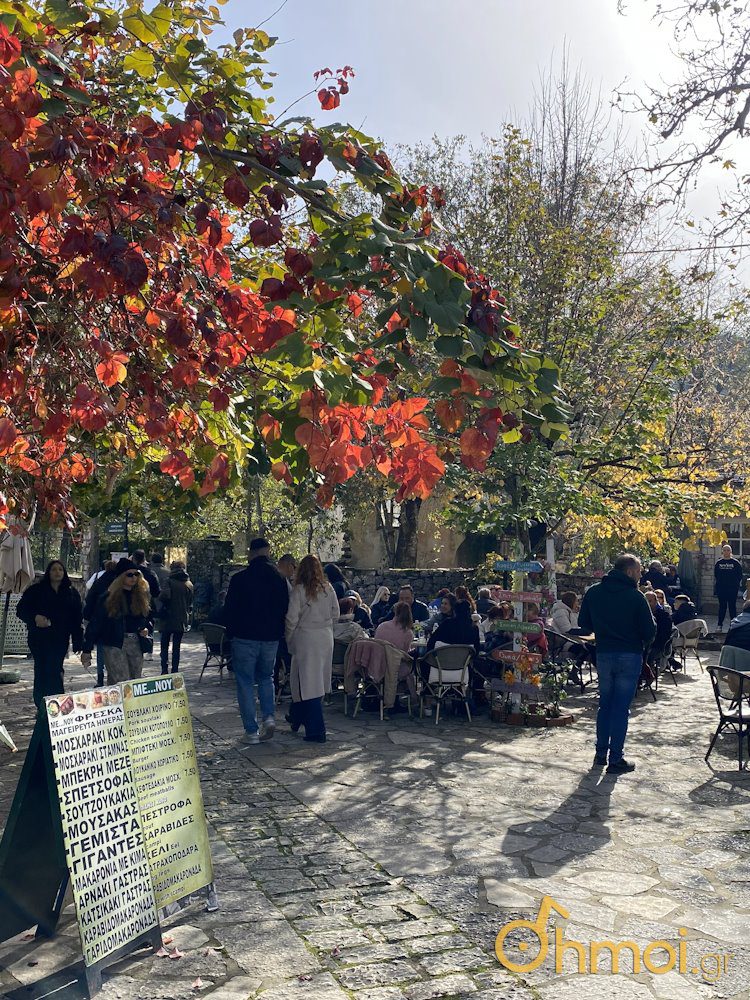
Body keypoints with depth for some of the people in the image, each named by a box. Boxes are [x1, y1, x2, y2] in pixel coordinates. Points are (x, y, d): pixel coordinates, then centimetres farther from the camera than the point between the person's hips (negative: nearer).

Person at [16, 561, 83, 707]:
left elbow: (77, 618, 8)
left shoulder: (71, 593, 10)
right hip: (39, 639, -1)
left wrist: (78, 642, 2)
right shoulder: (36, 590, 4)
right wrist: (35, 618, -19)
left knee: (54, 670, -4)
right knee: (42, 671, 0)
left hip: (61, 640, 1)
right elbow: (21, 610, 2)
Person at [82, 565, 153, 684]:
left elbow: (150, 617, 20)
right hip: (114, 645, -5)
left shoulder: (143, 595, 8)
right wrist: (86, 650, -8)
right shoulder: (109, 597, -5)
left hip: (136, 645, 5)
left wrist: (147, 628, -2)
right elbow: (95, 623, -5)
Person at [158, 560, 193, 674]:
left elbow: (165, 596, -23)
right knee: (177, 647, 10)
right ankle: (175, 671, 8)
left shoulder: (170, 581, -9)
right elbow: (190, 603, 10)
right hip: (182, 620, 3)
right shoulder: (189, 584, 5)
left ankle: (165, 670, 3)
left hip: (169, 618, -3)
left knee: (165, 645, 9)